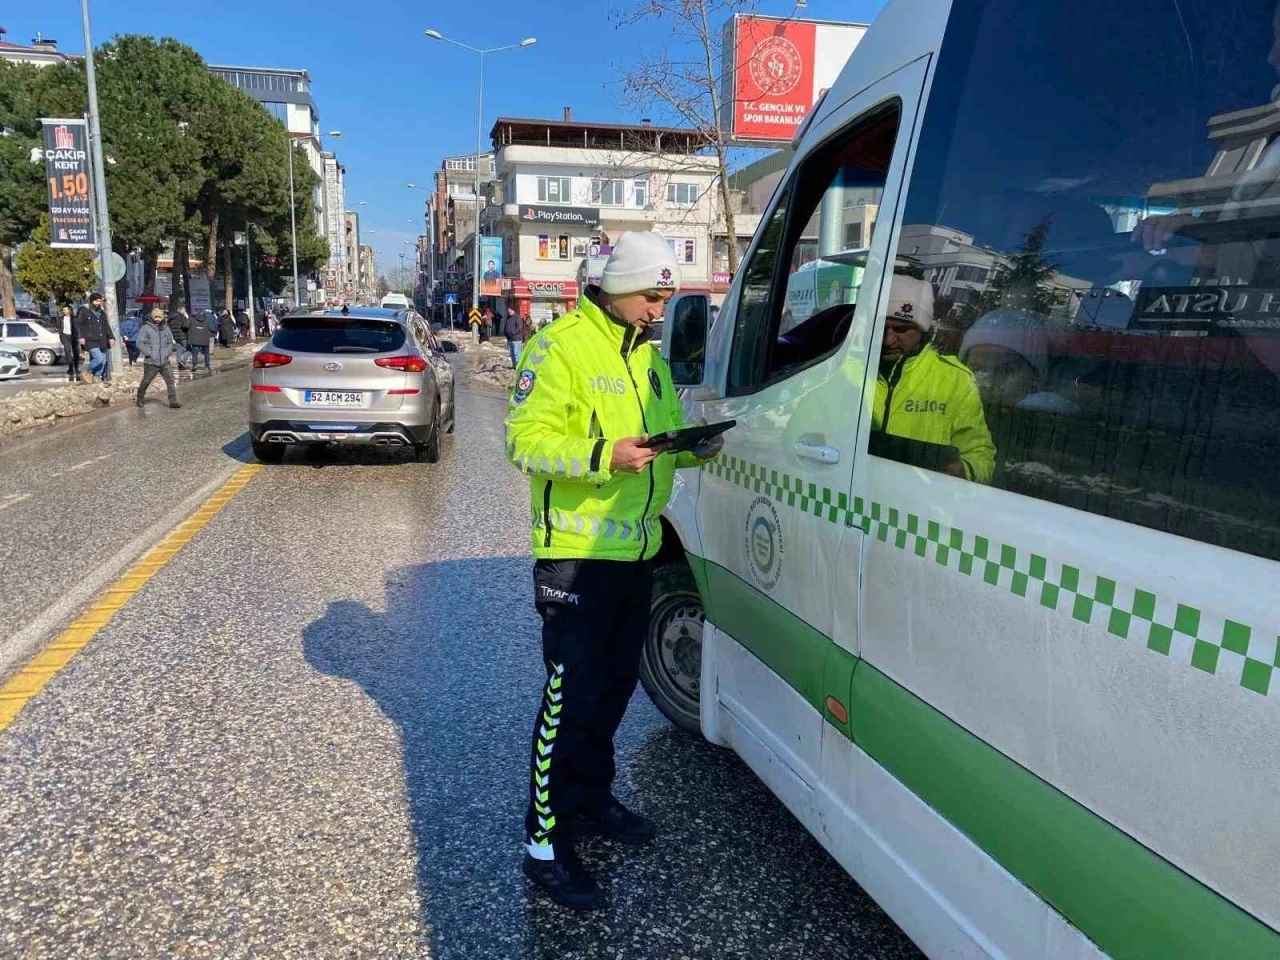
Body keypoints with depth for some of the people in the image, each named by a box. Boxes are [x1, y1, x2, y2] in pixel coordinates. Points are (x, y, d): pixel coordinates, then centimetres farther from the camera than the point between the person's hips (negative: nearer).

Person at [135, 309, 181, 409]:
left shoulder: (166, 329, 10)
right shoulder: (146, 328, -4)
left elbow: (170, 343, 19)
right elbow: (140, 343, -7)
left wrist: (167, 353, 4)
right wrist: (149, 353, -12)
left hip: (165, 362, 3)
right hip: (151, 362, -3)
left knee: (170, 380, -7)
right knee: (145, 382, 9)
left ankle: (173, 401, -6)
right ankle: (139, 399, 28)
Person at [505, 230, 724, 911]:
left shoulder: (649, 356, 15)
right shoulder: (559, 347, -12)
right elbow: (526, 440, -19)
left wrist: (694, 449, 0)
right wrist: (604, 457, -32)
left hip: (637, 550, 8)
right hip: (576, 554, -8)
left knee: (614, 687, 19)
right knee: (570, 699, -3)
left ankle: (592, 798, 38)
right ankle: (546, 843, 10)